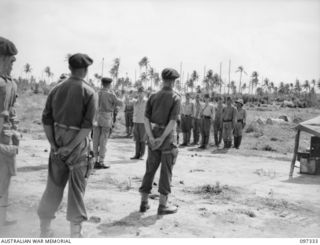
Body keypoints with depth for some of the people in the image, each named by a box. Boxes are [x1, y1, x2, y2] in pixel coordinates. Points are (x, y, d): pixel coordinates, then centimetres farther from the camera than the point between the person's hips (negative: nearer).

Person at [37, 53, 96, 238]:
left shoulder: (56, 89, 5)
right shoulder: (89, 92, -8)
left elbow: (46, 120, 1)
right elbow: (87, 126, -17)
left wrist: (54, 145, 0)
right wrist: (70, 148, -13)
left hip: (57, 145, 4)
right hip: (78, 146, -4)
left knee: (54, 186, 15)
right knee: (77, 189, 6)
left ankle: (45, 230, 23)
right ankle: (75, 232, 15)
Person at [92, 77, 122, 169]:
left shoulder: (97, 93, 6)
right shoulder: (110, 94, -7)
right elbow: (119, 103, 1)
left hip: (96, 118, 5)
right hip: (106, 119, -5)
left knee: (96, 140, 6)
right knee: (103, 140, -1)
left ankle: (96, 161, 9)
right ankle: (101, 161, 0)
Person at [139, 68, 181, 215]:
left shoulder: (153, 97, 6)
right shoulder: (176, 98, -7)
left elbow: (146, 118, -3)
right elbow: (173, 121, -17)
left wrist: (152, 138, -9)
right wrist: (162, 139, -16)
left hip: (153, 137, 5)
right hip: (167, 137, -5)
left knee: (150, 169, 13)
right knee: (166, 171, 3)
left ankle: (144, 203, 18)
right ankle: (163, 205, 7)